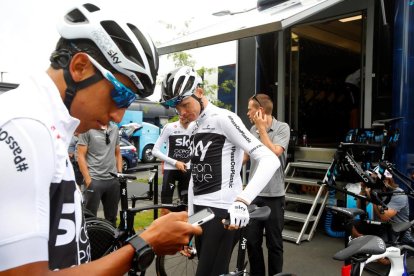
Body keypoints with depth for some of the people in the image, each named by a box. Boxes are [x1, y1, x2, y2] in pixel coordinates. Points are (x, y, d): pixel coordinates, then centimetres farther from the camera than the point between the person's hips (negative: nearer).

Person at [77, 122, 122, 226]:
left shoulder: (115, 129, 9)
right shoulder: (88, 128, -7)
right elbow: (81, 156, -8)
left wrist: (120, 174, 6)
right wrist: (88, 180, -12)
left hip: (113, 180, 5)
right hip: (94, 180, -5)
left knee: (112, 217, 14)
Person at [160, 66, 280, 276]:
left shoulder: (223, 119, -11)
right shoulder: (196, 128, 15)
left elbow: (270, 160, -21)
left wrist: (242, 201, -32)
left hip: (223, 212, -8)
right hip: (201, 211, 8)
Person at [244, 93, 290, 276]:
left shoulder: (282, 128, -6)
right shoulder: (253, 130, 8)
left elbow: (273, 153, -21)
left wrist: (261, 128, -15)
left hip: (273, 195, -4)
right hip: (253, 193, 4)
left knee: (274, 243, 6)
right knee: (252, 240, 10)